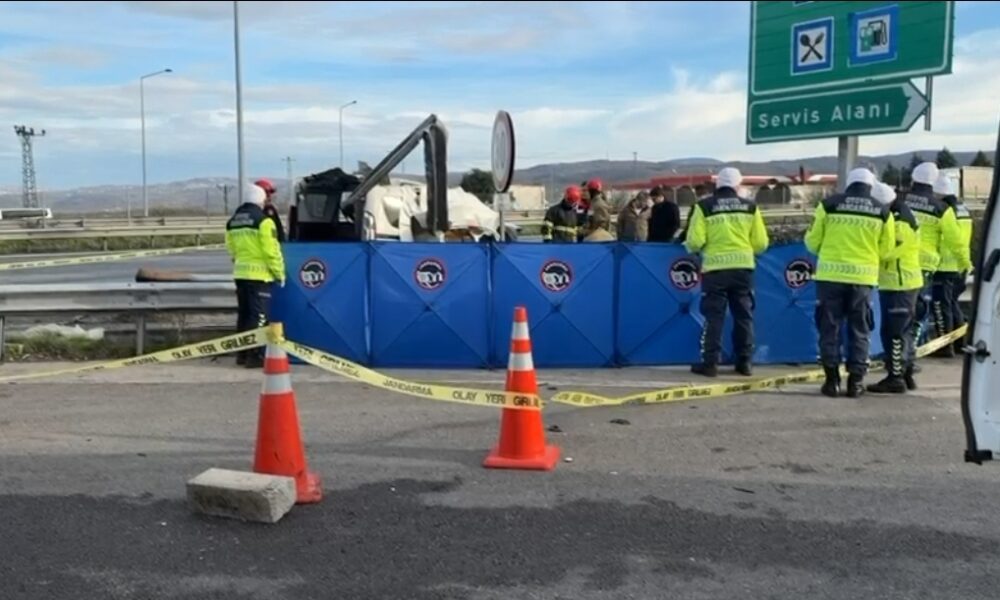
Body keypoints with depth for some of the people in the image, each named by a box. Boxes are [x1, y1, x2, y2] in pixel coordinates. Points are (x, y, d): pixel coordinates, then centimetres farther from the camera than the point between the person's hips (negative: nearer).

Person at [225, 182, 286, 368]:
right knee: (258, 316, -5)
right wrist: (280, 272, -6)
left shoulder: (232, 221, 13)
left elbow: (231, 249, 16)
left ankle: (242, 353, 22)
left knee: (244, 314, 15)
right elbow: (272, 250, -14)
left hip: (240, 273, 7)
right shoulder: (263, 221, -12)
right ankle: (255, 355, -6)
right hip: (259, 274, -7)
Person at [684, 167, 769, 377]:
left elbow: (694, 242, -9)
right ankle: (745, 362, 16)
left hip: (715, 267, -2)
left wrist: (691, 247, 14)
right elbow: (761, 243, 3)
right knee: (743, 316, 12)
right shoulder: (750, 206, 6)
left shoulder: (705, 206, -2)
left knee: (714, 316, 3)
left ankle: (710, 362, 1)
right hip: (743, 267, 2)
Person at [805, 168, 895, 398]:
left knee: (830, 328, 7)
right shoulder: (883, 211, 4)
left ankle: (832, 380, 6)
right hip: (863, 277, 1)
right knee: (859, 330, 11)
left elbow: (812, 242, 4)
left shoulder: (829, 204, 0)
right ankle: (856, 381, 11)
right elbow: (885, 250, 6)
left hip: (830, 275, -1)